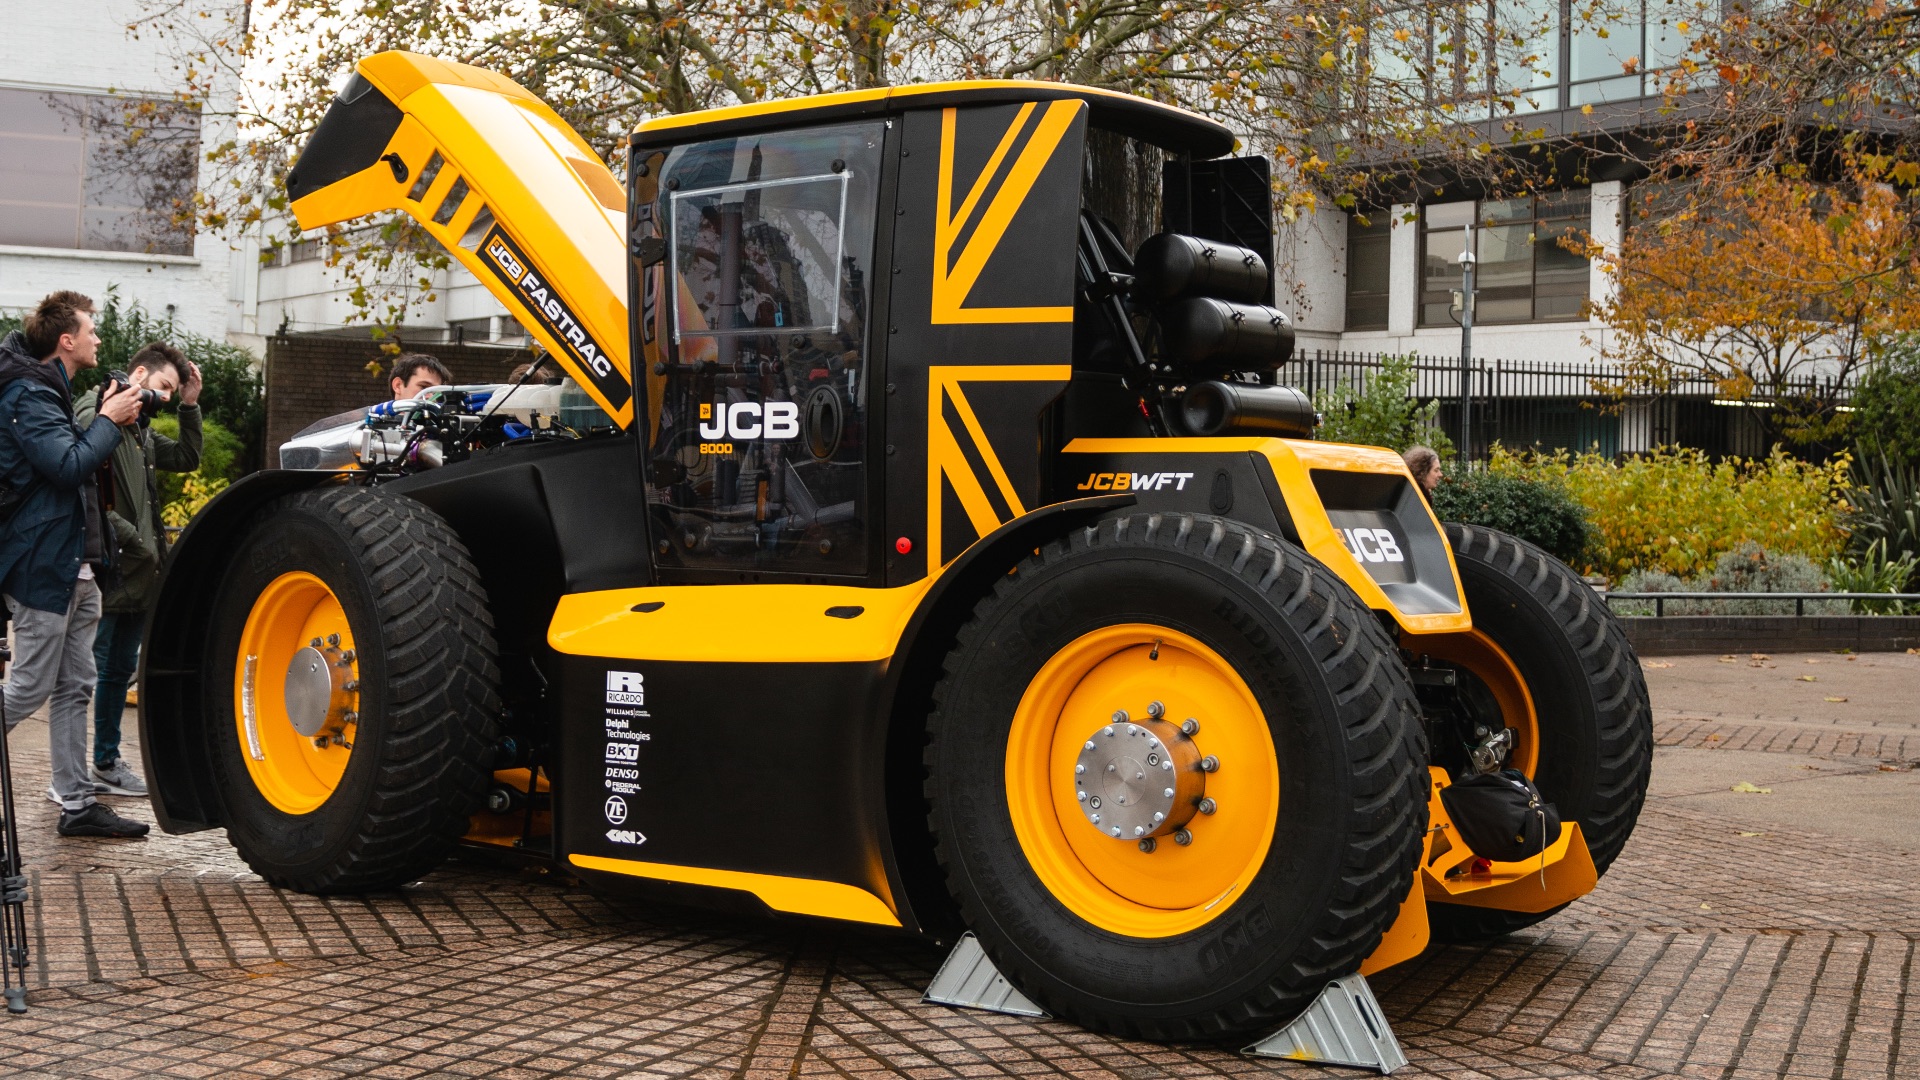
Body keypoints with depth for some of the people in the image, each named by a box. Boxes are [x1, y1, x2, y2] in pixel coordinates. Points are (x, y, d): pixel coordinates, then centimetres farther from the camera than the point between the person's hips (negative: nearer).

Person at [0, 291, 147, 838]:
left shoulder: (49, 392, 18)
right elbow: (70, 465, -24)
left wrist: (105, 418, 10)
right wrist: (108, 420, -13)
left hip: (74, 566, 10)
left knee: (74, 687, 10)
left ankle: (77, 803, 15)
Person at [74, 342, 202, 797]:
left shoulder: (140, 430, 17)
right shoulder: (95, 417, -12)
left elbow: (187, 459, 24)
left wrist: (190, 406, 13)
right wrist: (129, 537, -16)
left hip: (138, 575, 10)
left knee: (120, 670, 16)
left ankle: (107, 762, 25)